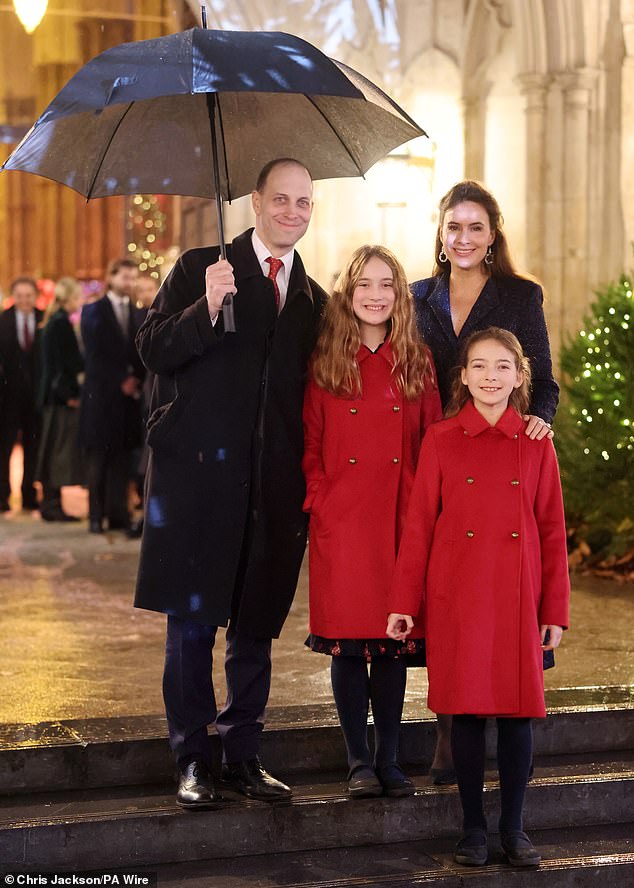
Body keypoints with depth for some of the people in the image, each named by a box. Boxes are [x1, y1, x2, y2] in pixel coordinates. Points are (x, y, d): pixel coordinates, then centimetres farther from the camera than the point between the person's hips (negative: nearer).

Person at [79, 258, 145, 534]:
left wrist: (136, 380, -4)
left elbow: (141, 355, 14)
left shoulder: (137, 315, 16)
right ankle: (96, 516, 3)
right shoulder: (93, 311, 2)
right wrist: (120, 381, -10)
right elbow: (94, 354, -6)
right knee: (98, 457, -1)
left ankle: (119, 514, 3)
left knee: (122, 458, 2)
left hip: (129, 396, 4)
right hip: (102, 394, -4)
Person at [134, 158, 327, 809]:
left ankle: (244, 757, 19)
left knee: (257, 626, 9)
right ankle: (192, 761, 8)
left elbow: (309, 394, 16)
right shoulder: (199, 269, 3)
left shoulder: (313, 300, 15)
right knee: (191, 622, -1)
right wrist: (207, 309, -22)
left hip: (275, 486, 4)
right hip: (198, 474, -4)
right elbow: (153, 350, -7)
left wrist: (310, 477, 4)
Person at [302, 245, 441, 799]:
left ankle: (389, 760, 15)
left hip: (402, 523, 1)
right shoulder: (327, 362, 3)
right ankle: (359, 763, 11)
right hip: (341, 524, -1)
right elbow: (310, 446, 5)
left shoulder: (417, 362, 7)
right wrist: (321, 503, -6)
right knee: (347, 641, 0)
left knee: (395, 638, 5)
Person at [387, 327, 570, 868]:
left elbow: (552, 532, 6)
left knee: (518, 711, 3)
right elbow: (419, 525, 2)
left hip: (517, 599, 1)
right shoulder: (441, 440, 1)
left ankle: (513, 827, 17)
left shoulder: (537, 445, 4)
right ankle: (474, 828, 15)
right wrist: (404, 603, -1)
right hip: (456, 598, -1)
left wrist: (554, 612, 3)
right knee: (467, 710, 3)